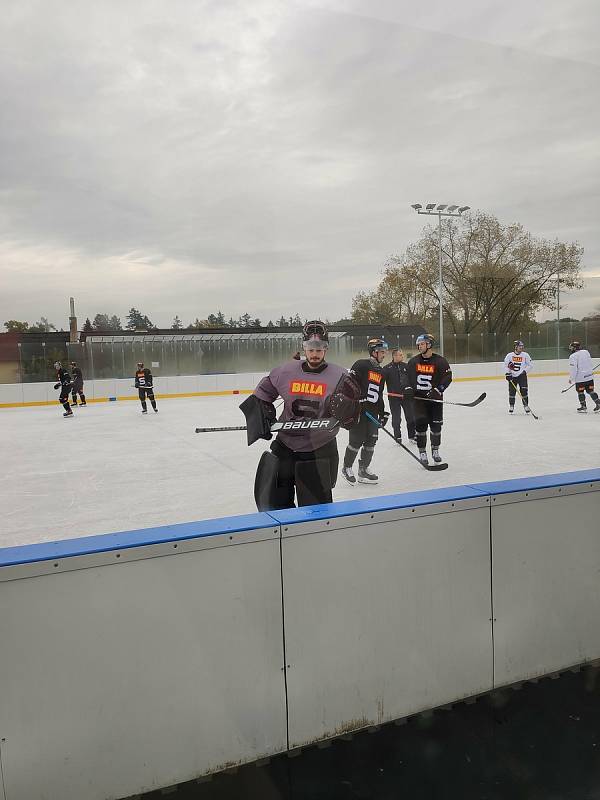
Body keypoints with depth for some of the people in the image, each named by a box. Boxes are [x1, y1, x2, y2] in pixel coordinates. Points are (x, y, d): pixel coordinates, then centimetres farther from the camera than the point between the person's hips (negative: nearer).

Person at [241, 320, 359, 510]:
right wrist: (262, 415, 5)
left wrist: (346, 407, -31)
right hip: (285, 445, 3)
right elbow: (265, 390, 15)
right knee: (271, 500, 12)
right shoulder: (286, 371, -2)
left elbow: (349, 419, -11)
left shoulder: (338, 375, -9)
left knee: (316, 504, 4)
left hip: (319, 450, -3)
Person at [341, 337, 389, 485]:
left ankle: (363, 470, 19)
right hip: (357, 409, -8)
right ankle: (347, 467, 14)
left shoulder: (381, 372, 17)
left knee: (371, 440, 8)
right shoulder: (361, 365, -8)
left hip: (372, 411, 8)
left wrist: (382, 412, 18)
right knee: (356, 440, -5)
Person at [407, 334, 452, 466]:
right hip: (419, 398, 1)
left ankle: (435, 450, 26)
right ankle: (422, 452, 4)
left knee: (436, 425, 5)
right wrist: (408, 388, -5)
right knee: (420, 424, -7)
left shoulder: (440, 361, -7)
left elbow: (448, 378, -9)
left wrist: (437, 390, -19)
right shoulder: (413, 361, 2)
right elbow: (406, 376, 11)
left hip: (435, 398, -1)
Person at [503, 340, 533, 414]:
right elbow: (505, 365, 2)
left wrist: (525, 371, -7)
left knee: (524, 390, -8)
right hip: (512, 376, 0)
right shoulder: (509, 355, -3)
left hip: (522, 375, 0)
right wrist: (507, 373, -7)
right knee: (512, 391, 1)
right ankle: (511, 407, 15)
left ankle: (526, 406, 3)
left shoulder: (525, 355, -2)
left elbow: (530, 364, 5)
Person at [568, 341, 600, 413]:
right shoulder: (586, 352, 7)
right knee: (590, 390, 15)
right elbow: (590, 364, 18)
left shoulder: (573, 356, -14)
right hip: (590, 376, 6)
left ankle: (583, 407, 8)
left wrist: (571, 379, -9)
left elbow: (573, 369, -17)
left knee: (580, 392, 6)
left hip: (580, 378, -6)